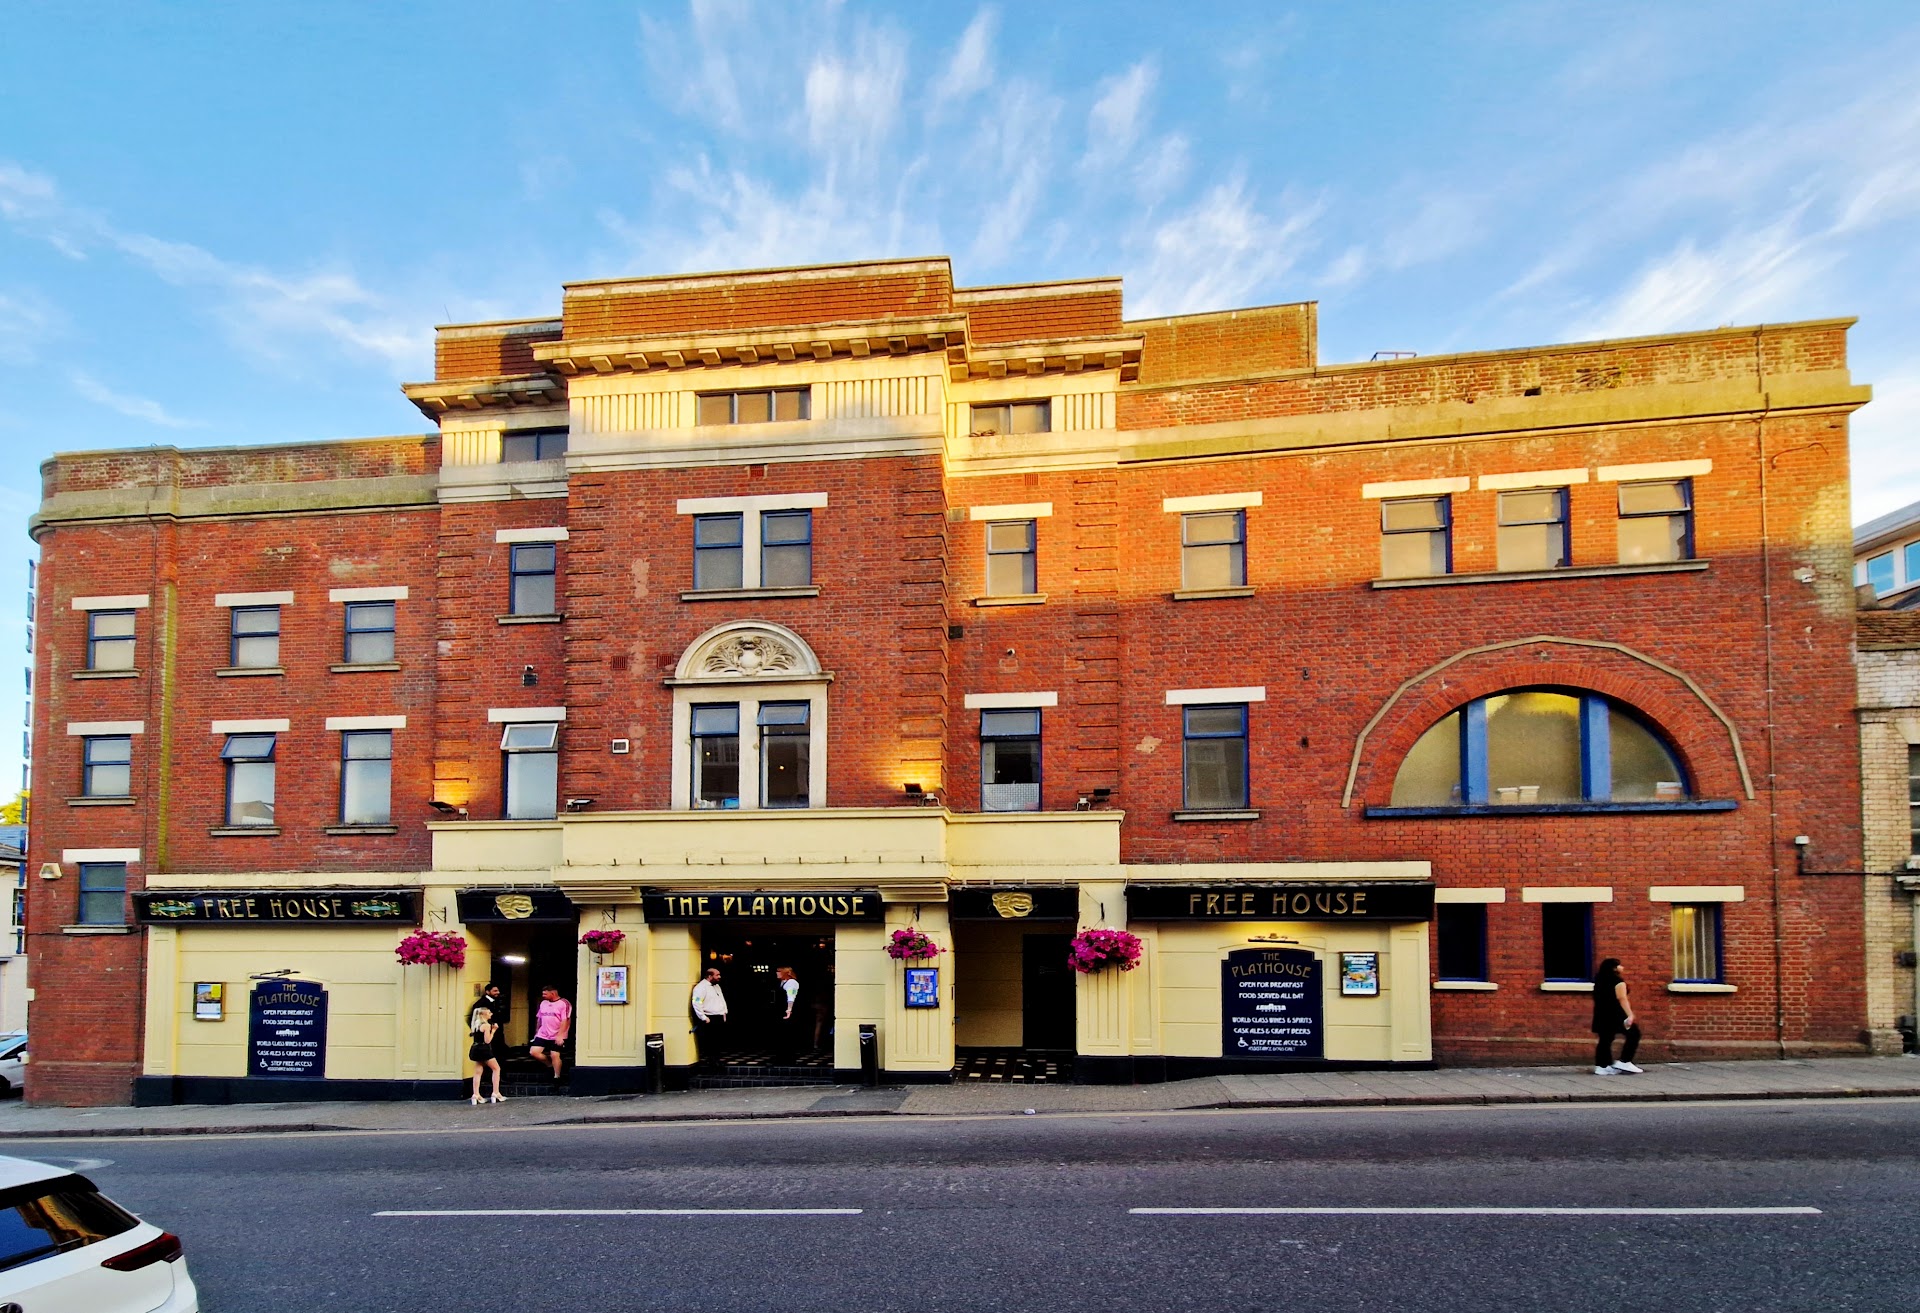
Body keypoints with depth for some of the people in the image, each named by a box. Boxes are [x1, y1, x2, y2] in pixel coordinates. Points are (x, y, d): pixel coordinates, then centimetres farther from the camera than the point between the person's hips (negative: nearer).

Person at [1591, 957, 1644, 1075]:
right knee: (1633, 1034, 1)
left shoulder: (1600, 981, 18)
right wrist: (1630, 1015, -25)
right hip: (1614, 1014, -8)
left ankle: (1601, 1066, 3)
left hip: (1601, 1014, 8)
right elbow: (1622, 998, -19)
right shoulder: (1617, 981, -7)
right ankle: (1624, 1062, -4)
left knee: (1604, 1039, 7)